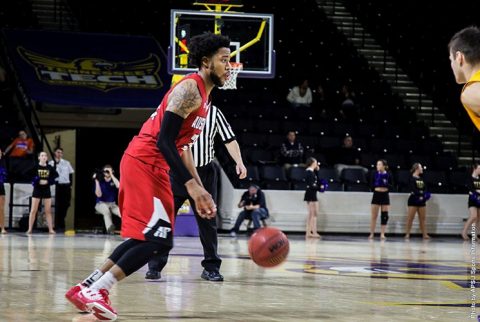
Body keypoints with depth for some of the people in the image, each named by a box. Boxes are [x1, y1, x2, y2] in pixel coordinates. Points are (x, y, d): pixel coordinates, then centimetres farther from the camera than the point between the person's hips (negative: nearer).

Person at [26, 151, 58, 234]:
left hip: (47, 190, 2)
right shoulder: (35, 167, -4)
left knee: (48, 211, 4)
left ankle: (51, 229, 6)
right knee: (33, 210, -2)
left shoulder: (50, 168, 4)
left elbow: (56, 177, 4)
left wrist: (48, 182, -10)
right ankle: (30, 229, 0)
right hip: (37, 190, -2)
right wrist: (38, 181, -18)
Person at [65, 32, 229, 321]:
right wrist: (191, 185, -24)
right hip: (144, 163, -10)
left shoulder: (204, 97, 18)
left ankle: (86, 288, 17)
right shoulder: (189, 89, -14)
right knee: (157, 238, -14)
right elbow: (164, 140, -21)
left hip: (152, 166, 10)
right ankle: (97, 292, -11)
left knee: (145, 237, 15)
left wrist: (200, 191, 20)